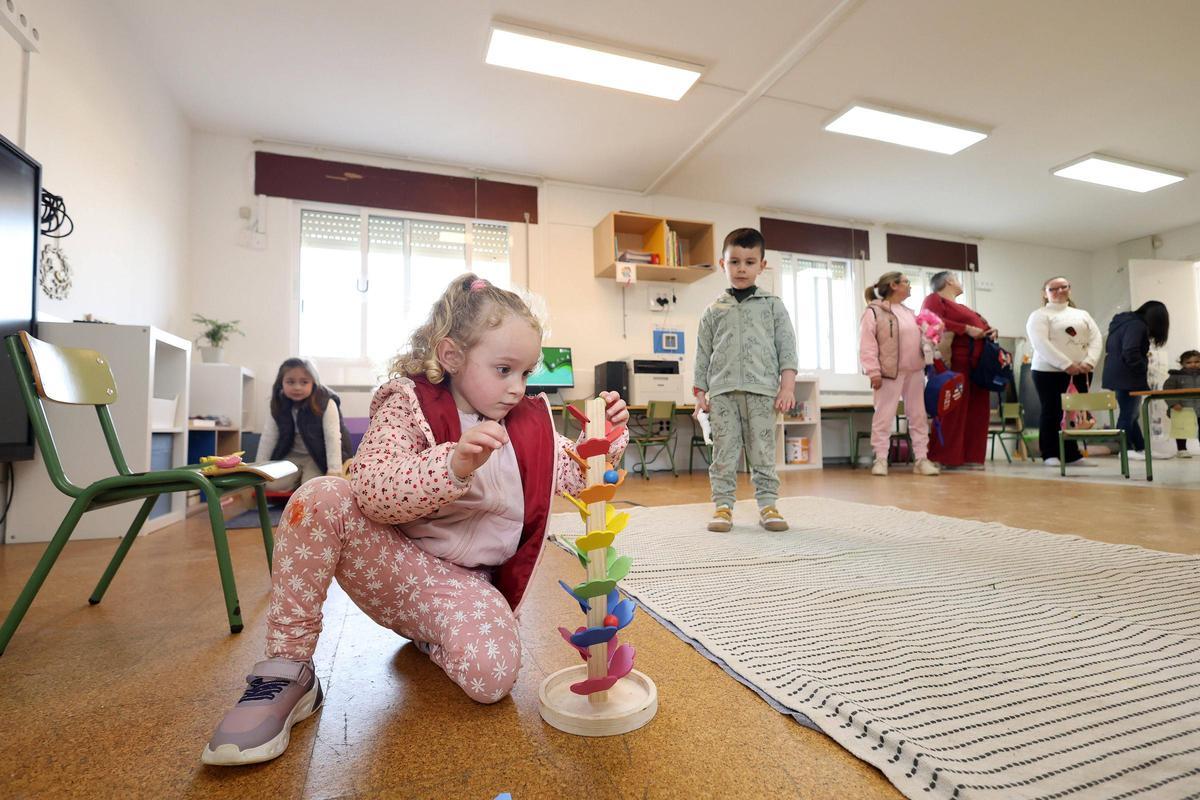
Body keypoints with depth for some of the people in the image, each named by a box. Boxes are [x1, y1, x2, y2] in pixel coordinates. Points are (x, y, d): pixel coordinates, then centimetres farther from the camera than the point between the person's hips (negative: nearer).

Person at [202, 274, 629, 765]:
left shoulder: (530, 425, 2)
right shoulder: (408, 403, -10)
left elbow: (583, 475, 11)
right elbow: (372, 491, -25)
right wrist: (454, 464, -41)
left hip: (463, 582, 2)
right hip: (390, 558, -2)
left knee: (492, 678, -24)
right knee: (320, 498, -28)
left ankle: (427, 636, 12)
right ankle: (287, 670, -15)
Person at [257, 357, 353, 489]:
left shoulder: (326, 404, -21)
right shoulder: (277, 406, -7)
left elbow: (333, 438, -24)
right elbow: (268, 438, -1)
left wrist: (334, 471, -31)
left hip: (319, 457, -4)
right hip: (291, 456, 4)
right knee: (272, 485, -15)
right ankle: (300, 478, 12)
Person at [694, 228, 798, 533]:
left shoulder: (772, 305, 9)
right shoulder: (714, 310, 11)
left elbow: (787, 347, 5)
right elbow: (703, 354, 11)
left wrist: (787, 386, -4)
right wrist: (700, 392, 6)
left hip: (761, 390, -1)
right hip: (722, 392, 1)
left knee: (763, 452, 4)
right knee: (724, 453, 3)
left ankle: (767, 504, 13)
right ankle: (723, 505, 9)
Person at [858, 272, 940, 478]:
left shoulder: (909, 312, 19)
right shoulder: (873, 312, -5)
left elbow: (919, 338, 26)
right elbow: (867, 345, -12)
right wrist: (873, 371, -18)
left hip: (915, 372, 7)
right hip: (890, 373, -7)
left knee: (918, 415, 8)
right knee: (884, 416, -3)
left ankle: (921, 459, 14)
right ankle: (880, 459, 4)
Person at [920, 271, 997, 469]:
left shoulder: (961, 307, 28)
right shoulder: (934, 299, 2)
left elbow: (980, 325, 28)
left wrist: (990, 331, 5)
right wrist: (966, 329, -16)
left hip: (977, 363, 9)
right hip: (956, 363, -9)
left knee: (977, 410, 5)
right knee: (953, 409, -10)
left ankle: (970, 457, 10)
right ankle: (942, 457, -5)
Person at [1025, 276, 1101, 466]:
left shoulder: (1082, 314, 18)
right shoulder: (1039, 315, 0)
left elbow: (1095, 338, 8)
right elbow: (1041, 344, -13)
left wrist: (1089, 362, -10)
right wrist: (1066, 365, -19)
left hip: (1080, 372, 5)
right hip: (1049, 371, -5)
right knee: (1052, 413, -2)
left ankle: (1072, 454, 9)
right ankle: (1050, 455, 5)